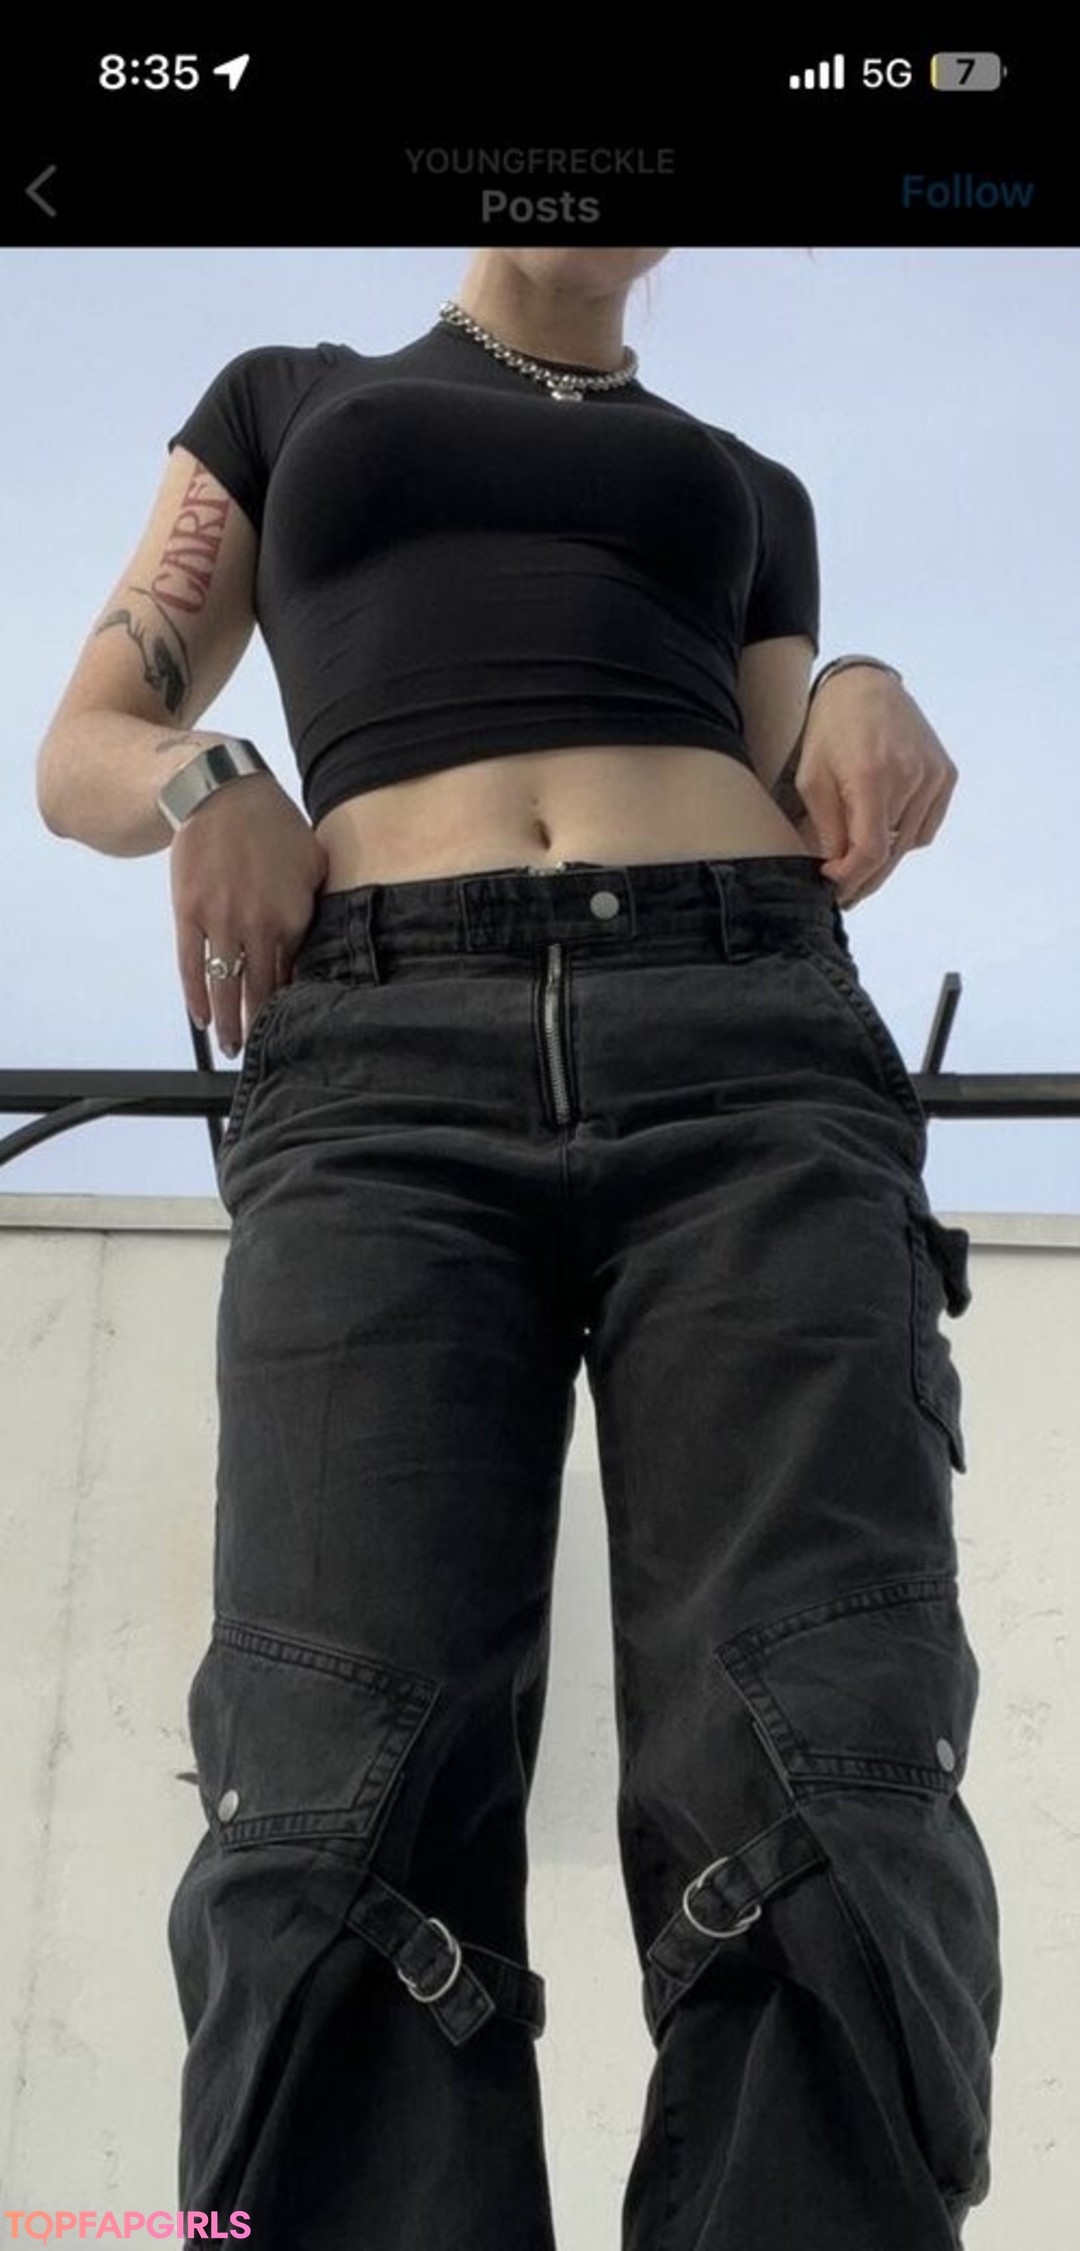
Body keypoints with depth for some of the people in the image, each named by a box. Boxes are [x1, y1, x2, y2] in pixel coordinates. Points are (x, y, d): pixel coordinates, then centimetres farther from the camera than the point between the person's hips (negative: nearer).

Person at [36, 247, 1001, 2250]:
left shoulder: (754, 495, 33)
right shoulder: (283, 401, 31)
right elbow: (80, 750, 23)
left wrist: (863, 702, 4)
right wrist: (204, 782, -1)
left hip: (748, 1063, 2)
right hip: (383, 1078, -1)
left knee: (824, 1808, -17)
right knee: (350, 1823, -19)